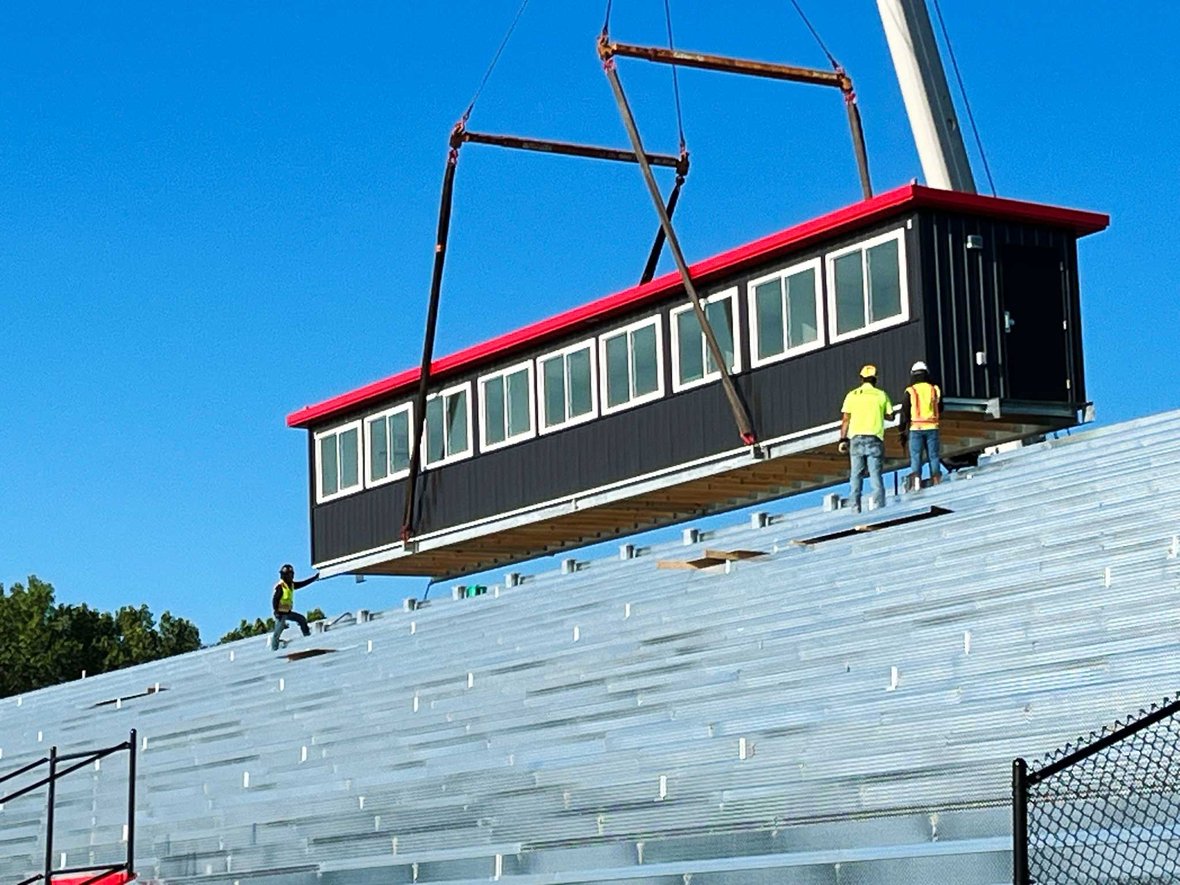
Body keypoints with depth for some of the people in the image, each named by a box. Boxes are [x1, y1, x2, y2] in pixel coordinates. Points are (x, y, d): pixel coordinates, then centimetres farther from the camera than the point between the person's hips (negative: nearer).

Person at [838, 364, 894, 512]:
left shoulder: (852, 395, 4)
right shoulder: (881, 395, 3)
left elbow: (845, 419, 1)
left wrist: (843, 439, 5)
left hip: (856, 437, 1)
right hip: (874, 438, -1)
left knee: (855, 475, 5)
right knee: (875, 474, -1)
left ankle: (854, 507, 1)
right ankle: (879, 506, -7)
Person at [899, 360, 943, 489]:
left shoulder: (910, 391, -1)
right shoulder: (935, 390, 6)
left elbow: (905, 413, 0)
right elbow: (940, 409, 17)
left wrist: (902, 432, 6)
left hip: (916, 427, -2)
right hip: (932, 427, 2)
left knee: (915, 456, -2)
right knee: (933, 455, 6)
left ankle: (916, 477, -14)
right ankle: (936, 477, 0)